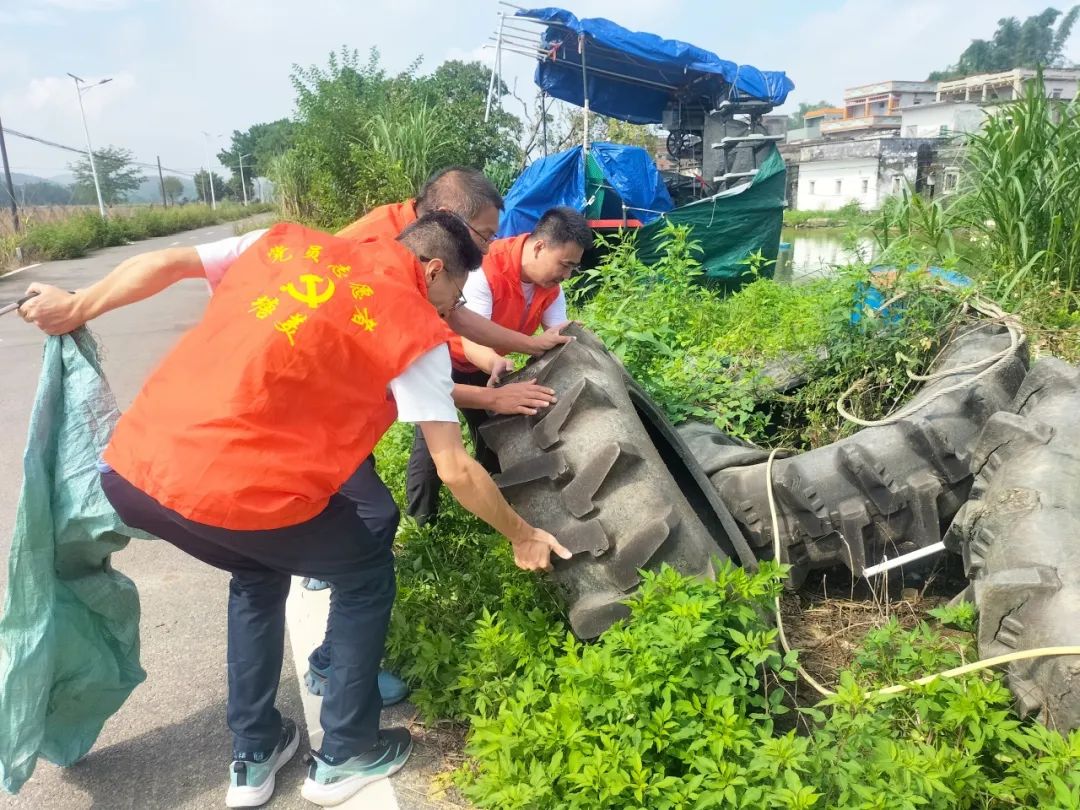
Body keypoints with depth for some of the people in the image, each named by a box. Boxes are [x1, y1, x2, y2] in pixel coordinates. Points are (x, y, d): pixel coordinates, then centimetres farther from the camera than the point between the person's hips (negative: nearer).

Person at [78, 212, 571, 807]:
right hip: (237, 491, -7)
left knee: (259, 571, 33)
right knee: (367, 575, 20)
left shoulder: (288, 241, 16)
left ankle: (253, 757, 40)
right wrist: (522, 536, 13)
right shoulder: (414, 327, -1)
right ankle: (345, 757, 31)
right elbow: (455, 470, 0)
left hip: (130, 465, 7)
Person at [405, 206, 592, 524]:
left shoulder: (550, 285, -12)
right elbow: (472, 341, -43)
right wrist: (495, 364, -63)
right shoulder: (487, 270, -36)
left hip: (490, 363, 7)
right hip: (445, 355, -7)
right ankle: (421, 521, 3)